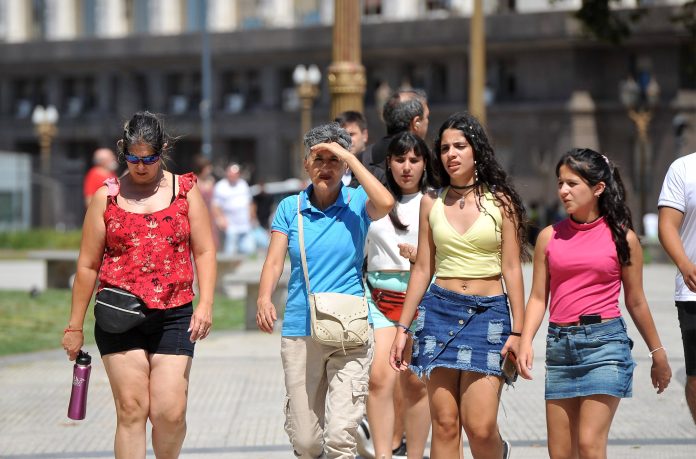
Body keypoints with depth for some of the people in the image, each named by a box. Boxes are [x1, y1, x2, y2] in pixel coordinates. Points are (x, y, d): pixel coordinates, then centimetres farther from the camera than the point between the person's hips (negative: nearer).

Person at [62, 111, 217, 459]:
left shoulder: (185, 190, 8)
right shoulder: (107, 196, 6)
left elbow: (204, 251, 7)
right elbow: (87, 265, 9)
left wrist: (205, 304, -7)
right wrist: (75, 326, 9)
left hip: (173, 316, 0)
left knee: (171, 412, -7)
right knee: (131, 410, -5)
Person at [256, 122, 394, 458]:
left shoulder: (357, 202, 1)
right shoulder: (290, 208, 7)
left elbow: (385, 203, -21)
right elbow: (274, 260, 0)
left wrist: (349, 157, -15)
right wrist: (264, 298, -19)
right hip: (299, 331, 2)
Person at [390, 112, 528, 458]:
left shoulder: (500, 202, 2)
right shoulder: (431, 203, 9)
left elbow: (512, 269, 1)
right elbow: (422, 269, 12)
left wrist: (518, 330, -5)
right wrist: (403, 327, 9)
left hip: (488, 314, -2)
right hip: (440, 310, 2)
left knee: (480, 427, -10)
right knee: (444, 424, -2)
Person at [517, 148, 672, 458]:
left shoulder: (622, 237, 1)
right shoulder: (550, 237, 8)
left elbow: (635, 302, 8)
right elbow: (538, 298, 8)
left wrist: (658, 354, 13)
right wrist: (525, 341, -8)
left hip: (605, 342, -4)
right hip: (560, 344, 4)